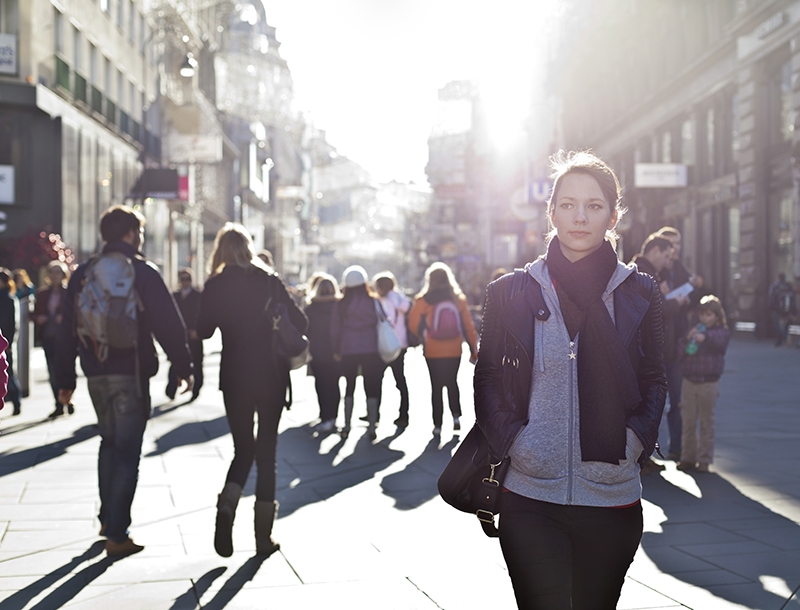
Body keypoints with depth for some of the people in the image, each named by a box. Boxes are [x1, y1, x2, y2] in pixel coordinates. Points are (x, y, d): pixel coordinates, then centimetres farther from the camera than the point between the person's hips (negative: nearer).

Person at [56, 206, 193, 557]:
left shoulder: (83, 274, 9)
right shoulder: (142, 272, -7)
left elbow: (67, 330, 10)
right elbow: (168, 325, -10)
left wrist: (65, 380, 14)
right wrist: (183, 367, -1)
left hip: (96, 374, 5)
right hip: (130, 374, -5)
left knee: (109, 442, 22)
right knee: (127, 452, -1)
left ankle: (108, 519, 26)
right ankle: (117, 535, -2)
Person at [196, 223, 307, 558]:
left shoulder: (215, 286, -2)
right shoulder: (269, 281, -3)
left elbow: (203, 330, 2)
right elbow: (300, 322, -6)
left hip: (234, 379, 1)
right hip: (271, 377, 0)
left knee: (243, 449, 15)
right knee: (266, 452, 8)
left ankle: (226, 507, -12)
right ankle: (264, 537, 10)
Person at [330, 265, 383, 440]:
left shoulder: (341, 304, 0)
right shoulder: (374, 302, -2)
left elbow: (335, 328, 4)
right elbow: (381, 325, 2)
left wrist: (336, 350, 15)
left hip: (348, 351, 1)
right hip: (371, 350, -1)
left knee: (349, 386, 14)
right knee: (371, 388, 2)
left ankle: (347, 425, 17)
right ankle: (372, 426, -2)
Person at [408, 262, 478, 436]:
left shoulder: (424, 300, -8)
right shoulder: (458, 299, -1)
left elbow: (413, 323, -5)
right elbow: (468, 326, -1)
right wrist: (473, 349, 5)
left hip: (433, 352, -2)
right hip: (454, 351, 2)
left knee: (436, 387, 7)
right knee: (452, 383, 21)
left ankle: (438, 425, 7)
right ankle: (456, 416, 9)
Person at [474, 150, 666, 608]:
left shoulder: (639, 293, 4)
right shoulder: (511, 293, 2)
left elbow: (654, 380, 10)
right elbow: (488, 377, 7)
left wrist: (635, 440, -5)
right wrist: (511, 441, -7)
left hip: (613, 500, 1)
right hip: (530, 498, -1)